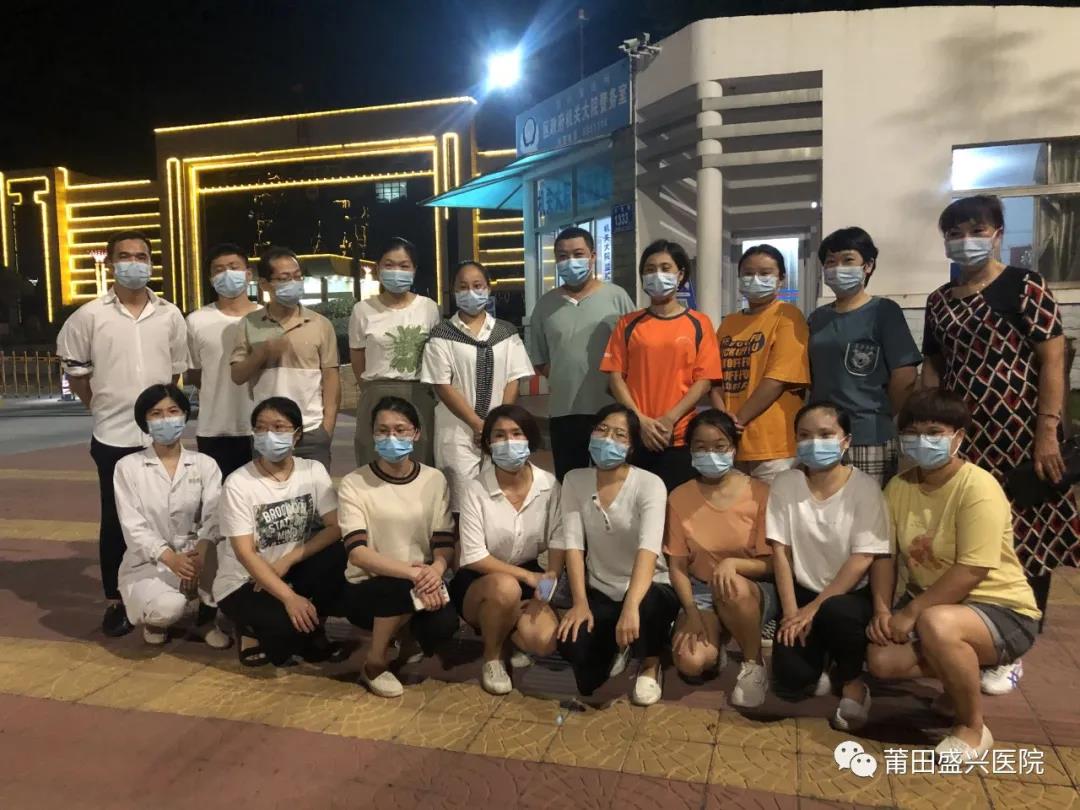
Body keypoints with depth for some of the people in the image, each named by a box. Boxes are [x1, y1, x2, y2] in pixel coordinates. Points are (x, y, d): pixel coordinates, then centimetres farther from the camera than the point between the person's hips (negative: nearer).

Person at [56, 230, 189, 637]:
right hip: (113, 436, -2)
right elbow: (75, 370, 6)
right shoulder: (89, 315, -2)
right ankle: (115, 600, 19)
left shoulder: (170, 315, 3)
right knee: (115, 521, 6)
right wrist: (102, 406, 7)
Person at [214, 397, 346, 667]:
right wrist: (289, 597, -30)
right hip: (243, 583, -4)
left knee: (338, 553, -26)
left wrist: (288, 560, -22)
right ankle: (253, 630, 6)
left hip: (293, 573, 4)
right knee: (293, 623, -32)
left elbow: (336, 528, -12)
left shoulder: (314, 471, -5)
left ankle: (314, 635, -3)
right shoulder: (238, 483, -16)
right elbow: (245, 553, -20)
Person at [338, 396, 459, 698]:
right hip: (368, 588, -3)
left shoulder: (434, 480, 1)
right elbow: (357, 553, -18)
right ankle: (375, 664, -5)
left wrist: (436, 570, -27)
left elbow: (445, 545, -3)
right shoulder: (354, 484, -8)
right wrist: (412, 572, -31)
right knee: (404, 589, -36)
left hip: (421, 584, 3)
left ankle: (412, 643, 12)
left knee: (445, 623, -28)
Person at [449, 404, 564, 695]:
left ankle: (508, 629, 14)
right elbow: (473, 557, -18)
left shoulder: (549, 485, -8)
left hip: (529, 577, 3)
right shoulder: (475, 489, -17)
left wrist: (547, 585, -17)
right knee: (506, 587, -37)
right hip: (478, 581, -3)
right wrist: (528, 576, -22)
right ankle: (492, 658, -7)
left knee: (546, 641, -23)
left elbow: (557, 541, -4)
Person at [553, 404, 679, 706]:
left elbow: (649, 548, -31)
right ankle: (612, 651, 16)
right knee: (571, 644, -25)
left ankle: (650, 665, 0)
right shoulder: (574, 480, -3)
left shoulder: (649, 484, -16)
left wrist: (631, 606, -45)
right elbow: (572, 543, -9)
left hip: (648, 589, -3)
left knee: (646, 606, -39)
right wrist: (580, 602, -20)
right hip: (600, 591, 3)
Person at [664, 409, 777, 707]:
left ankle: (754, 666, -11)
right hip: (701, 592, 2)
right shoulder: (679, 499, -2)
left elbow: (770, 564, -8)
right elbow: (677, 565, -1)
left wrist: (733, 563, -28)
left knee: (731, 587, -39)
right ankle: (715, 648, 12)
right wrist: (692, 612, -16)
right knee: (691, 663, -26)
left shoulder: (759, 493, -9)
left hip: (755, 590, -1)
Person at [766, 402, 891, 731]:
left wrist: (815, 608, -19)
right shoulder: (785, 483, -5)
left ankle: (852, 681, -5)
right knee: (790, 683, -18)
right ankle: (826, 668, 20)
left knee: (835, 613, -38)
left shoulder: (864, 487, -12)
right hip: (804, 593, 2)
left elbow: (862, 559, -16)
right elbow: (780, 551, -5)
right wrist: (791, 611, -13)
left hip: (851, 595, -2)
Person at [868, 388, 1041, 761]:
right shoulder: (898, 486, -1)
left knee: (935, 624, -37)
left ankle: (973, 728, -11)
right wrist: (882, 609, -15)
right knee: (881, 660, -14)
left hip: (1000, 609, -7)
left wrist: (910, 612, -24)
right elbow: (885, 555, 0)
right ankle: (963, 681, 17)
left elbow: (970, 573, -27)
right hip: (932, 604, 7)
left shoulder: (979, 489, -22)